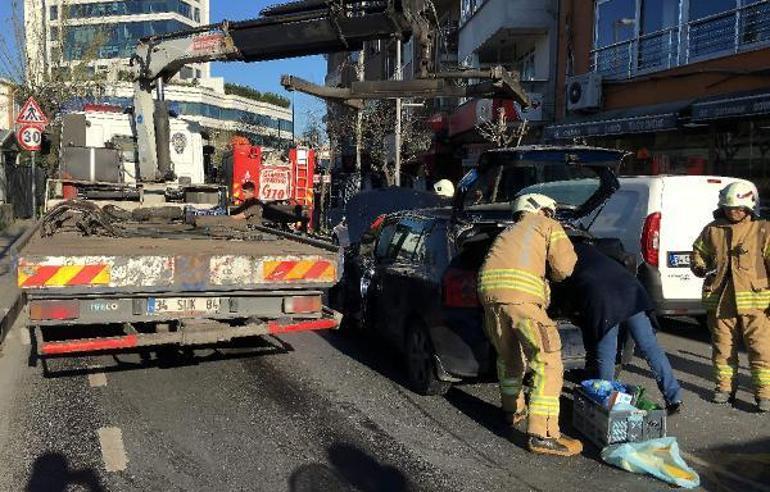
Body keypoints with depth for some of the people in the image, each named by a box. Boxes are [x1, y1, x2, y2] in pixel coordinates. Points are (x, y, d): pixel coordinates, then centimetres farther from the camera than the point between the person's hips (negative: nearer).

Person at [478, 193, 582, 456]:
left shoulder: (510, 232, 39)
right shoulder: (548, 226, 21)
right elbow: (564, 267, 11)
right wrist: (553, 274, 32)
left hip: (488, 286, 7)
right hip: (520, 291, -7)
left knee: (508, 355, 26)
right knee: (547, 360, -2)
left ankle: (513, 410, 42)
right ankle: (542, 434, -8)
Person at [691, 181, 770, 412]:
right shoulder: (712, 230, 9)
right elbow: (698, 252, 21)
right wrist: (700, 268, -2)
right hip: (719, 300, 3)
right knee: (723, 348, 11)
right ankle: (725, 387, 24)